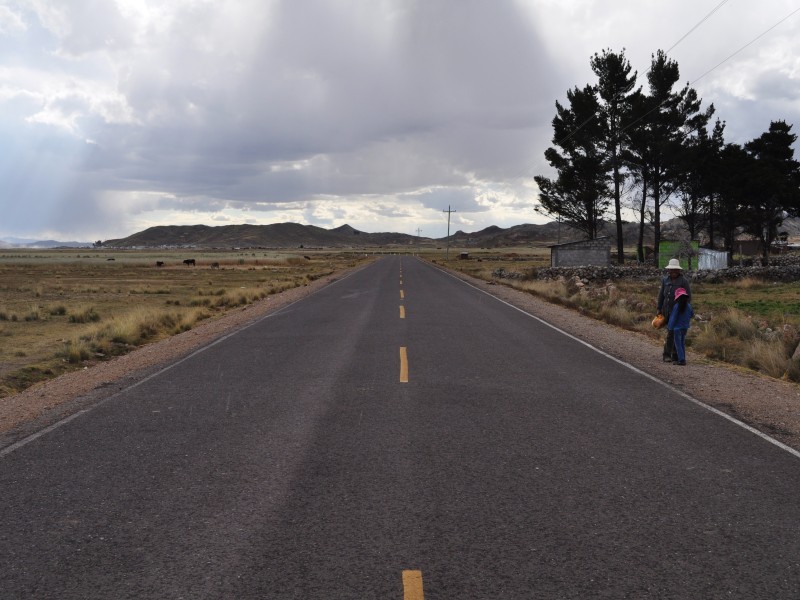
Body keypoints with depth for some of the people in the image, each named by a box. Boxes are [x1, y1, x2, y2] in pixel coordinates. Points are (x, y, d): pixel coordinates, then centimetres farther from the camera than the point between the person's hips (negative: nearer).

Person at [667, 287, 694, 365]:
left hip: (677, 327, -6)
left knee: (678, 344, -2)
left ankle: (681, 359, -10)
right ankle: (683, 359, 18)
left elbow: (673, 318, -12)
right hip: (685, 327, 6)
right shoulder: (689, 306, 0)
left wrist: (670, 327, -3)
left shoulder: (676, 306, -16)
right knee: (682, 343, 16)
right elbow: (692, 315, 15)